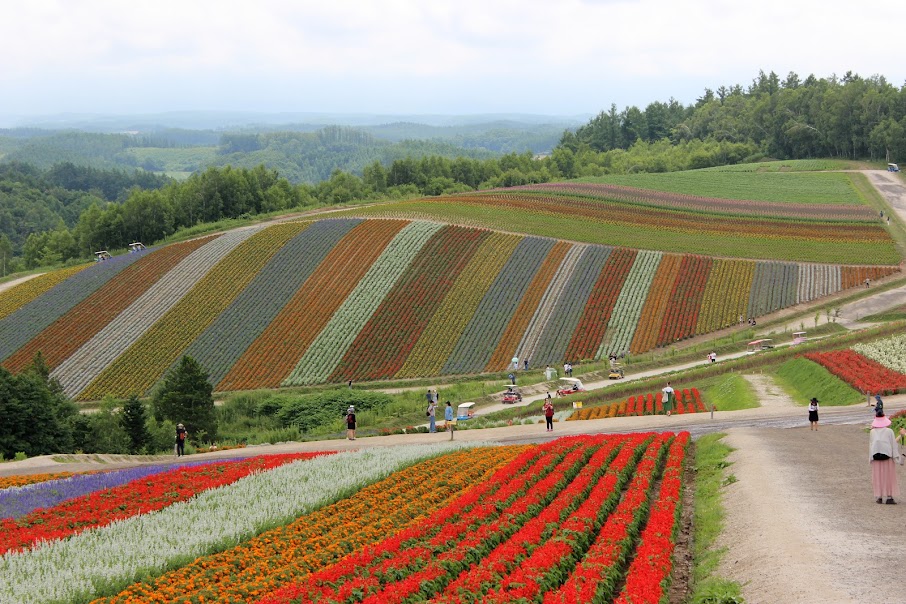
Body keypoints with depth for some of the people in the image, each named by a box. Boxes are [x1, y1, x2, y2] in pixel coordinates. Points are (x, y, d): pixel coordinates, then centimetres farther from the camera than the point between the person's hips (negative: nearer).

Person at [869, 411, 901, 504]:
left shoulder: (872, 432, 1)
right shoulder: (889, 431, -4)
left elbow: (870, 445, 6)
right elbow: (894, 444, -3)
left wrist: (870, 458, 12)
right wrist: (897, 457, 2)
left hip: (875, 456, 2)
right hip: (887, 455, -2)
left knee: (878, 477, 8)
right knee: (888, 476, 5)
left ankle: (879, 497, 6)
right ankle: (889, 496, 0)